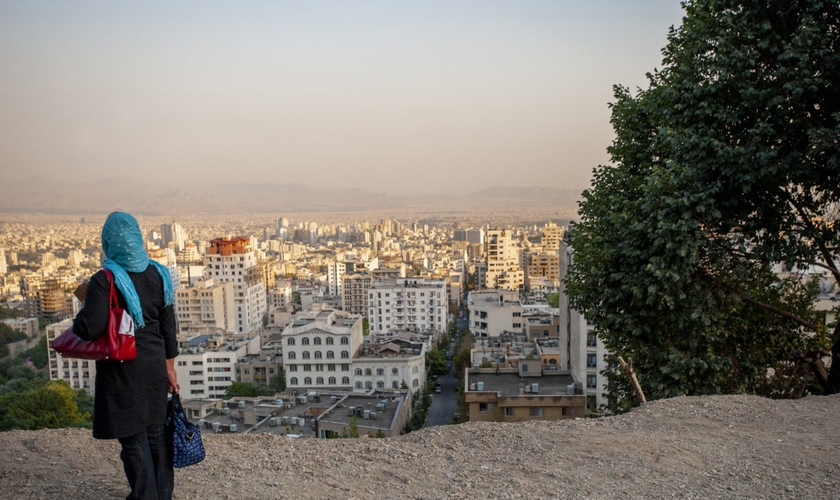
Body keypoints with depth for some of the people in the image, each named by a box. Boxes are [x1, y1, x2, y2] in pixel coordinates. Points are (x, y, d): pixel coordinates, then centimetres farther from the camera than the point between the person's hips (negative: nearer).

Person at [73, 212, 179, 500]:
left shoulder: (104, 281, -16)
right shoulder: (157, 274, 0)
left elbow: (89, 329, -21)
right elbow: (168, 326, 5)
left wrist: (86, 300, -2)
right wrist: (169, 366, 14)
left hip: (122, 370, -5)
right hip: (154, 365, 5)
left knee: (133, 438, 7)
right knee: (156, 430, 18)